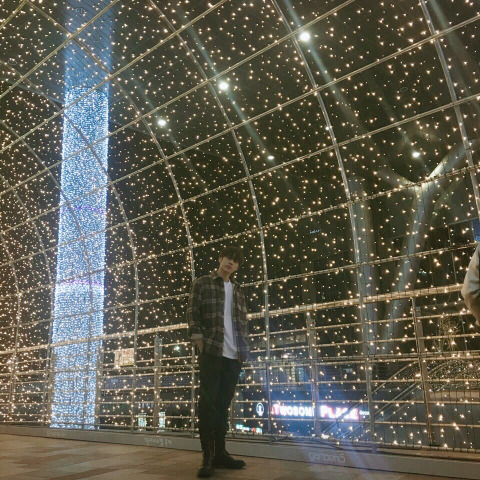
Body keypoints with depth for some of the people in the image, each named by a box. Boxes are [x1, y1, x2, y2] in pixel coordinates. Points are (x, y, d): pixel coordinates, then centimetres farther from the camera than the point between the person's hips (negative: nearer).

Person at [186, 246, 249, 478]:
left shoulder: (238, 290, 18)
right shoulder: (202, 283, 5)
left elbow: (243, 321, 18)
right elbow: (192, 315, -2)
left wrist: (243, 350, 7)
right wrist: (202, 348, -9)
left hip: (234, 356, 5)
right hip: (212, 352, -5)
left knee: (223, 403, 9)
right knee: (208, 402, -4)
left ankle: (220, 453, 16)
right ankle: (208, 457, 2)